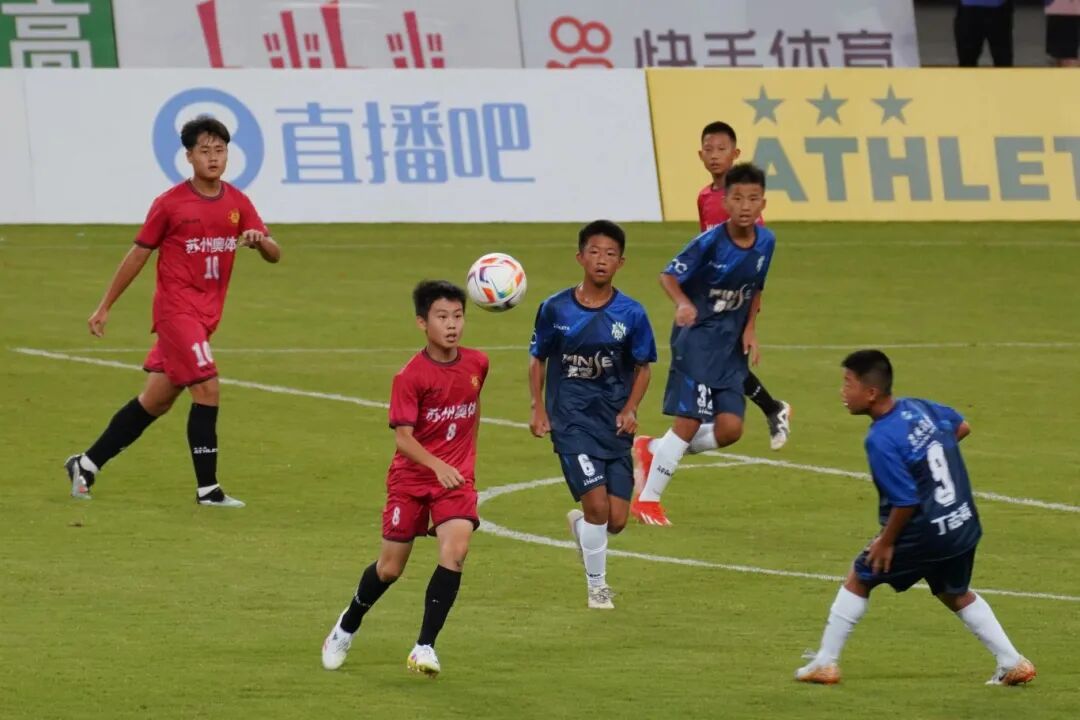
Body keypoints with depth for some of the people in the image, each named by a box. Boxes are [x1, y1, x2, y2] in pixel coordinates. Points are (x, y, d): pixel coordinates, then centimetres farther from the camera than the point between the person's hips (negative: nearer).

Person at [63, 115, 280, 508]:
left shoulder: (237, 203, 5)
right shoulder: (170, 203, -8)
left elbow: (274, 255, 4)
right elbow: (138, 254, 0)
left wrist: (259, 240, -21)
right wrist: (104, 307, 4)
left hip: (206, 313, 6)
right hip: (176, 308, -6)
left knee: (156, 401, 11)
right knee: (207, 390, -16)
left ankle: (86, 464, 25)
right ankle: (207, 489, -10)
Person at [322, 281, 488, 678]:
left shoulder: (477, 364, -2)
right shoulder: (410, 376, -16)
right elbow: (403, 437, -22)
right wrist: (437, 466, -38)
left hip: (456, 479, 2)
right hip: (411, 478, -2)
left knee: (455, 550, -21)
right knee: (390, 568, 6)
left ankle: (425, 647, -16)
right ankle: (346, 628, 35)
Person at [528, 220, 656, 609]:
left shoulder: (631, 314, -2)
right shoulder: (555, 309, -4)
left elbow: (642, 368, 7)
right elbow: (538, 358, 9)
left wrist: (630, 409, -8)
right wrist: (538, 409, -1)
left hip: (614, 423, 2)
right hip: (571, 420, -2)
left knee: (616, 520, -2)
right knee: (597, 503, -16)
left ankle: (580, 525, 36)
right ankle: (597, 587, 5)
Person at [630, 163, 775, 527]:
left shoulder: (765, 242, -1)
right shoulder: (711, 243, -18)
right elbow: (669, 275, -14)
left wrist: (750, 330, 2)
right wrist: (683, 304, -33)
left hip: (731, 344, 6)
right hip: (697, 337, -6)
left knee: (729, 428, -3)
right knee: (690, 421, -9)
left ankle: (653, 450, 20)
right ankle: (647, 500, 6)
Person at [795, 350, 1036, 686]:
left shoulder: (881, 440, -23)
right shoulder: (918, 407, 0)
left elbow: (906, 501, -23)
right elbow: (962, 427, 19)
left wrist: (886, 541, -9)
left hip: (925, 533, -7)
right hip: (964, 526, 7)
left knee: (860, 578, 12)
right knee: (955, 594, 28)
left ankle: (825, 663, 16)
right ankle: (1012, 663, 25)